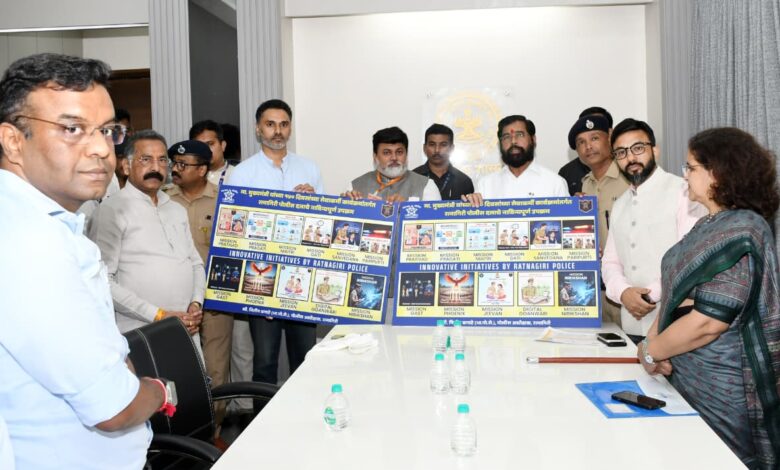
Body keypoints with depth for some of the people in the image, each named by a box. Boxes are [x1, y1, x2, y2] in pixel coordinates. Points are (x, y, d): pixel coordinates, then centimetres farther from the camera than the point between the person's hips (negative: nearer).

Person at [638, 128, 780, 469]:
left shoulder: (739, 234, -22)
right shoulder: (712, 224, 10)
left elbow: (707, 322, -27)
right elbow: (681, 290, 11)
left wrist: (650, 351, -14)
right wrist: (654, 338, -5)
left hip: (724, 390, -9)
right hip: (692, 378, 9)